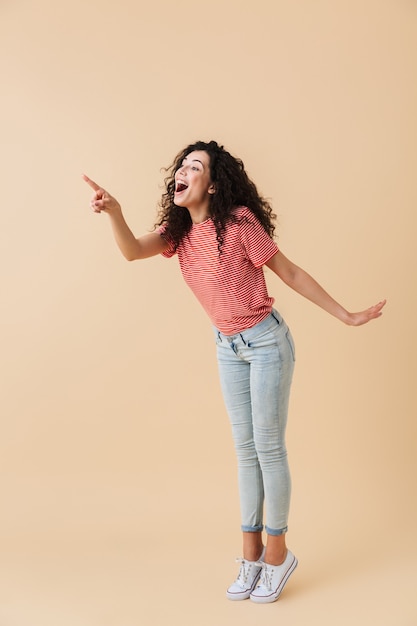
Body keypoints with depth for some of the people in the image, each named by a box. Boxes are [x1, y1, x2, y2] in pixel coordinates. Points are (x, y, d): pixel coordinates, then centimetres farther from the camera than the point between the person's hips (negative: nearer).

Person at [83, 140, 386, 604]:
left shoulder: (239, 221, -19)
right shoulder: (178, 230, -1)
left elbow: (291, 274, -13)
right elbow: (133, 251, -19)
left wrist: (346, 316, -10)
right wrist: (113, 211, -38)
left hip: (266, 342, -6)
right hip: (227, 346, 6)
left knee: (268, 446, 1)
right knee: (245, 447, 13)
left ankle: (277, 552, 20)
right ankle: (252, 555, 26)